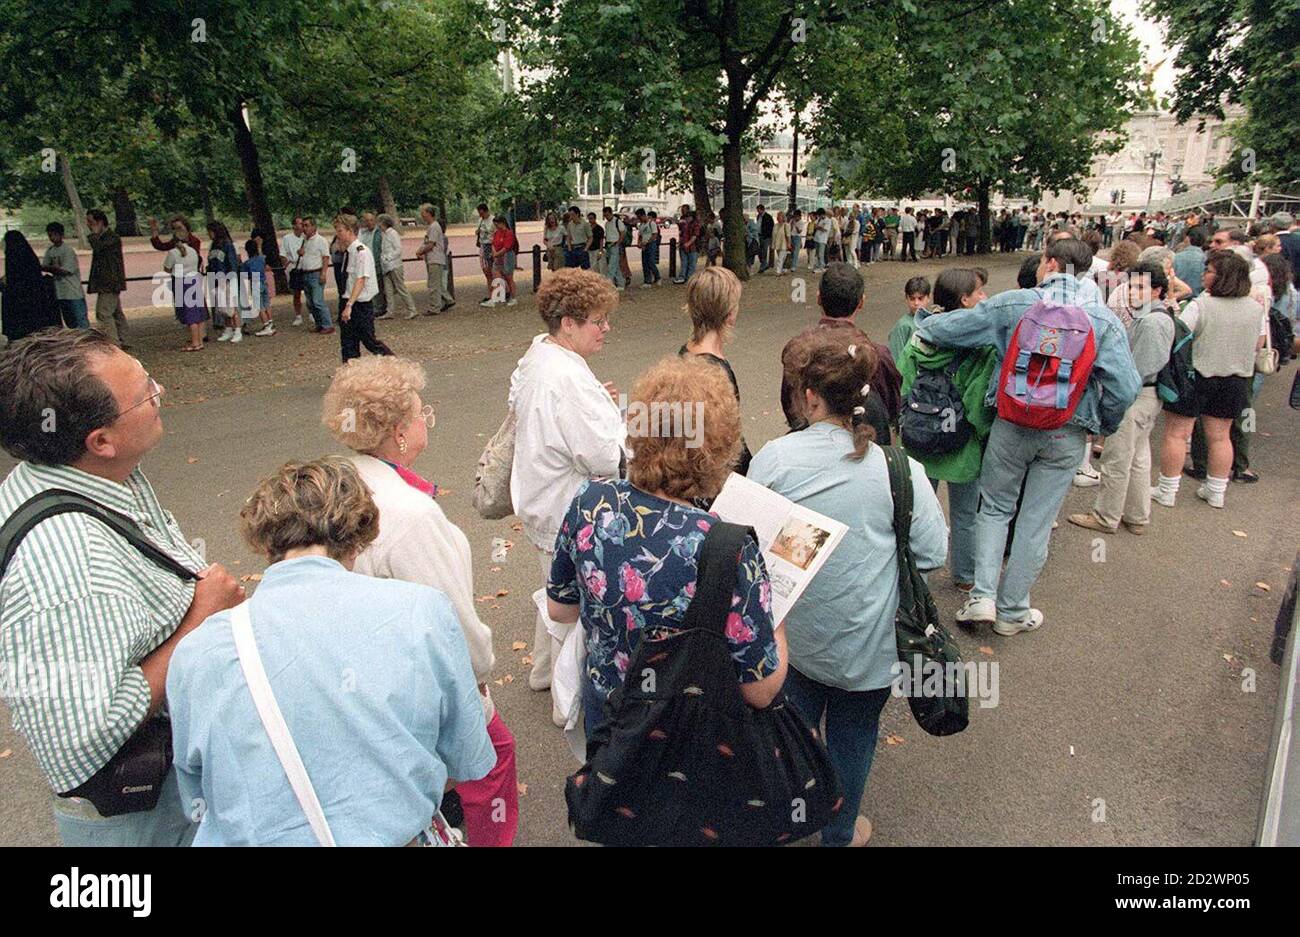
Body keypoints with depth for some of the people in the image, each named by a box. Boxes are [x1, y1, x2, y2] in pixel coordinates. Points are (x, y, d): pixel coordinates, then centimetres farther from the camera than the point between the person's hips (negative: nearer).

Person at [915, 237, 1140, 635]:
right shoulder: (1105, 320, -4)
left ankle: (983, 595, 7)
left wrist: (920, 328, 19)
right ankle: (1012, 611, 23)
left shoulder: (1014, 303, -7)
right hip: (1067, 434, 1)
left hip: (1012, 423, -1)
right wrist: (1103, 425, 7)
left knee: (994, 508, 18)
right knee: (1036, 521, 10)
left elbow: (948, 327, -2)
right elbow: (1126, 386, -10)